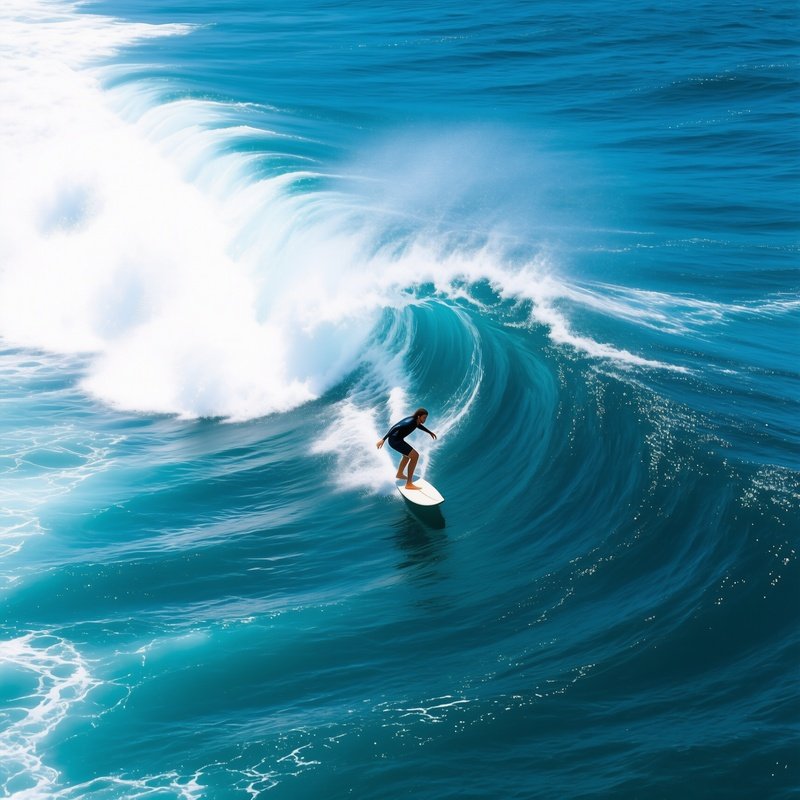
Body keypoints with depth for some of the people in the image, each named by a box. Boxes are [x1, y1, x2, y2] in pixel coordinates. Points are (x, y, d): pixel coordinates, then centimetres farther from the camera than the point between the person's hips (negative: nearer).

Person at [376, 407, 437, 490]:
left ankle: (399, 474, 57)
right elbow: (396, 428, -34)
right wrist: (383, 439, -39)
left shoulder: (416, 421, 4)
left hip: (397, 439, 10)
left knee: (408, 454, 34)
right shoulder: (410, 422, -26)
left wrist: (430, 432, 44)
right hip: (395, 441, -10)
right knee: (415, 456, -16)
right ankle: (409, 484, -17)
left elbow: (420, 426, 29)